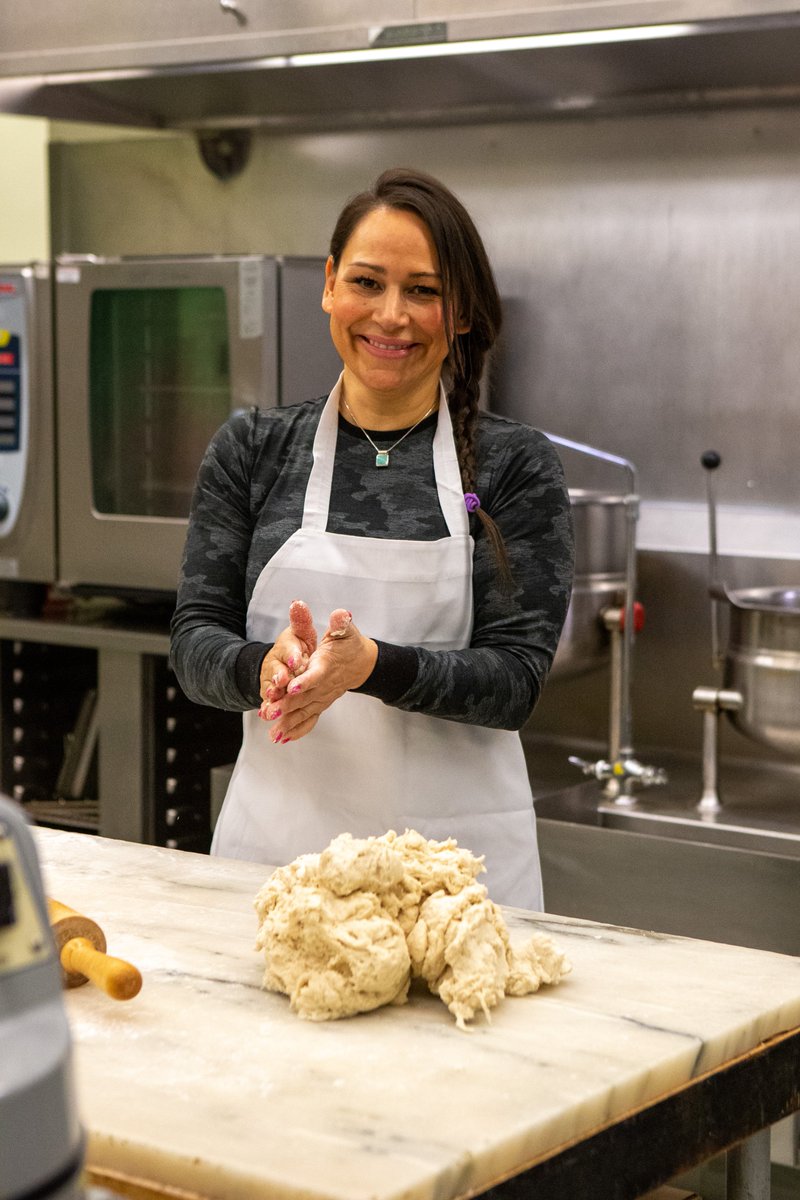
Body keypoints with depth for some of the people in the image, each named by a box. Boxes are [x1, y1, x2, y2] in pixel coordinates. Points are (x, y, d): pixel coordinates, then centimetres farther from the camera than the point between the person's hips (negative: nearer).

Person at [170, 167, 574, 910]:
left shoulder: (515, 464, -2)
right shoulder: (251, 450, 4)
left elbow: (516, 679, -8)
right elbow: (194, 640, 1)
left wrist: (372, 664, -26)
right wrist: (264, 667, -22)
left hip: (455, 847, -1)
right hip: (277, 838, 2)